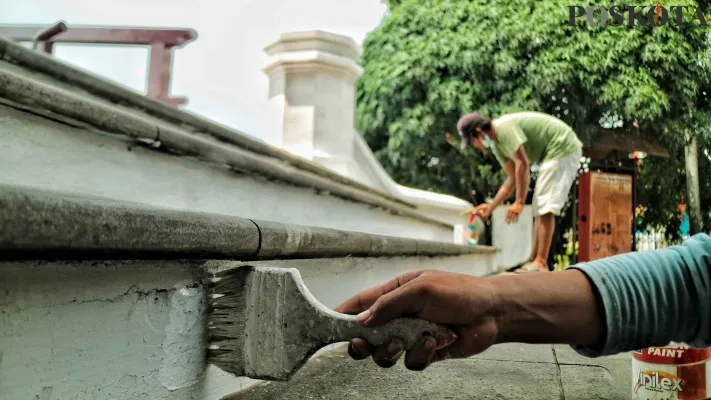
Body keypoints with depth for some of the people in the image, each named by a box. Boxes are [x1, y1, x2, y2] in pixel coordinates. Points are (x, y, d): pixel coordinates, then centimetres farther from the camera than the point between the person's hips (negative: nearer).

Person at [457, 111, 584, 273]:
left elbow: (523, 164, -25)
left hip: (563, 149, -10)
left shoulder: (505, 127, -21)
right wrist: (490, 207, 9)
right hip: (551, 155, 10)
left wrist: (519, 202, -22)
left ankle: (540, 263, -15)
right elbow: (512, 179, 10)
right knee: (540, 208, 10)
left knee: (546, 207, -15)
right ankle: (533, 259, 13)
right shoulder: (496, 145, 8)